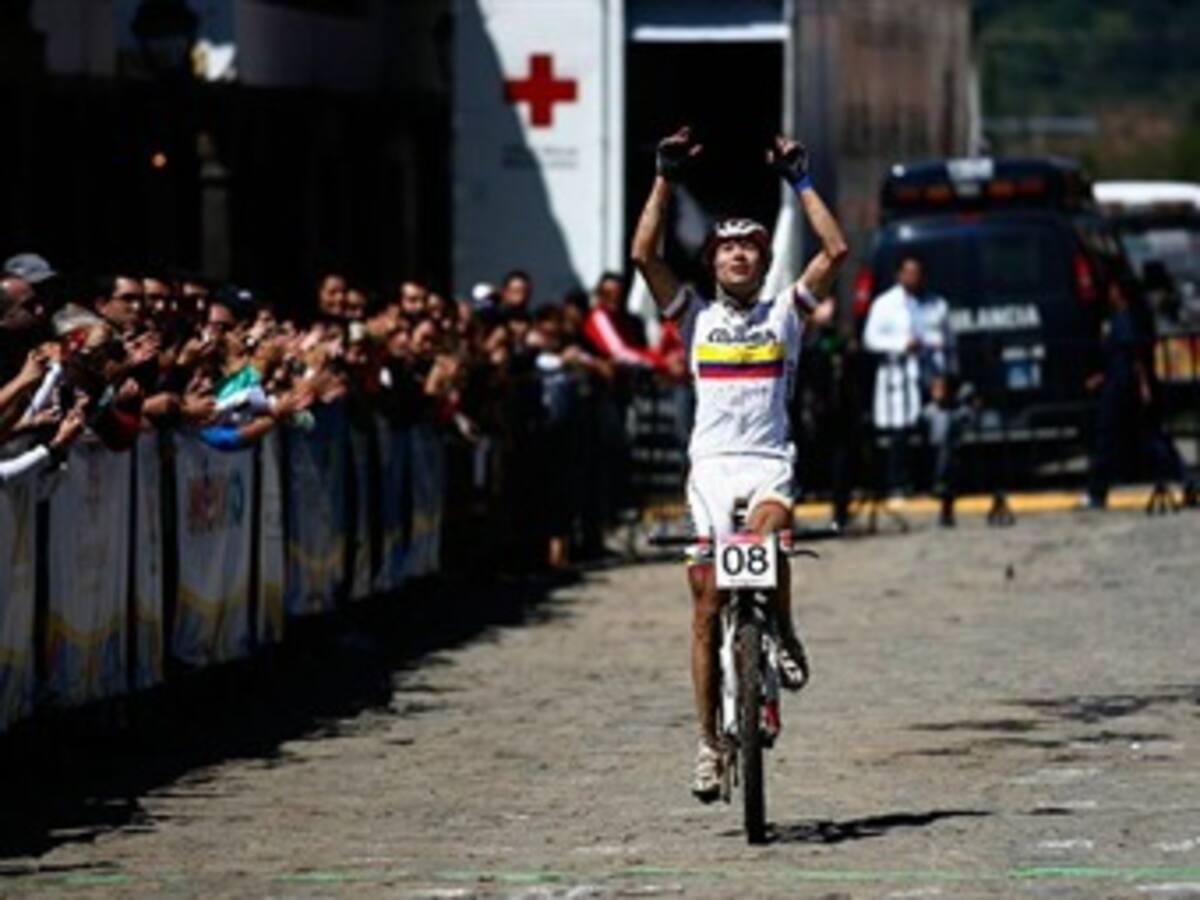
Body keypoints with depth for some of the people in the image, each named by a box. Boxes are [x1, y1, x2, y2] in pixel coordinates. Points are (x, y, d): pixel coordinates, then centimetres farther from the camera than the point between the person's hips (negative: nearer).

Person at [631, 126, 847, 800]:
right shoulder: (696, 315, 11)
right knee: (707, 602, 0)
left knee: (767, 534, -35)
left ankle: (785, 636, -11)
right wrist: (667, 181, -1)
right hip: (712, 462, 1)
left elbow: (836, 251, 0)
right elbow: (644, 254, 0)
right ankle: (710, 741, 6)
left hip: (769, 460, -1)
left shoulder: (784, 313, 10)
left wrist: (802, 183, 1)